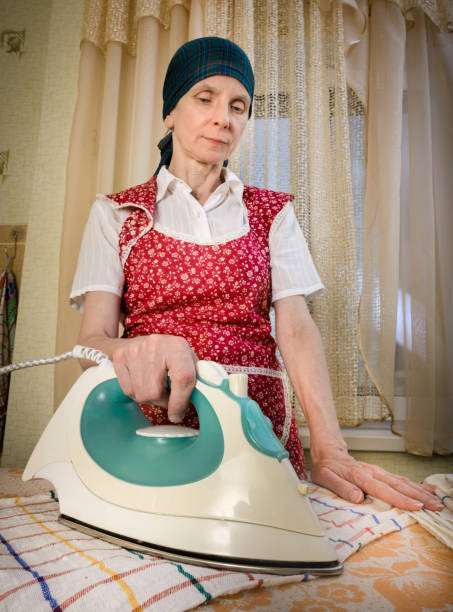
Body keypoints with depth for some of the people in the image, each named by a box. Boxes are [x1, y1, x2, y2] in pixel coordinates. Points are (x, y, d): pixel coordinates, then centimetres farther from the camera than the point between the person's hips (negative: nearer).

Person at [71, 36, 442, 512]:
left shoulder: (272, 213, 9)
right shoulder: (115, 213, 6)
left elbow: (296, 329, -4)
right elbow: (92, 338, -5)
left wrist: (328, 450, -18)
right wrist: (134, 349, -30)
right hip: (149, 425, 0)